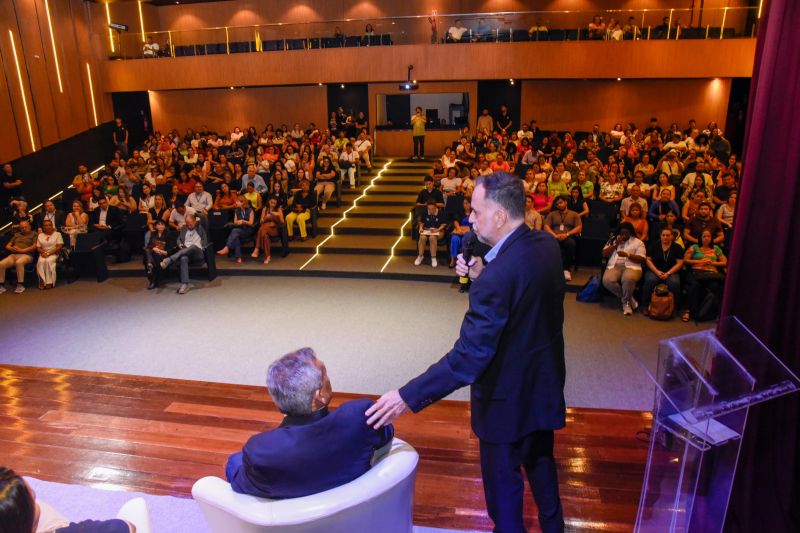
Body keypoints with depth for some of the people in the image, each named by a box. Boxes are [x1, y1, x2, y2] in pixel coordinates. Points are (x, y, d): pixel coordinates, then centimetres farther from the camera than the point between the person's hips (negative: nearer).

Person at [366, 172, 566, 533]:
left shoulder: (496, 277, -33)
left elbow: (468, 358, -33)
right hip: (546, 382, 9)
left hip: (508, 396, -8)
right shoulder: (547, 245, -8)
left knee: (502, 477, 16)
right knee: (540, 461, 30)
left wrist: (408, 397, -28)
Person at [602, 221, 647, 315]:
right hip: (614, 266, 3)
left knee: (628, 279, -40)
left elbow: (642, 259, -1)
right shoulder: (613, 240, 18)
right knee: (607, 280, -31)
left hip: (631, 267, -3)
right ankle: (629, 298, -12)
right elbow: (604, 254, 9)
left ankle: (626, 302, -14)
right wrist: (615, 244, -1)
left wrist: (627, 255, -14)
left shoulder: (638, 242, 9)